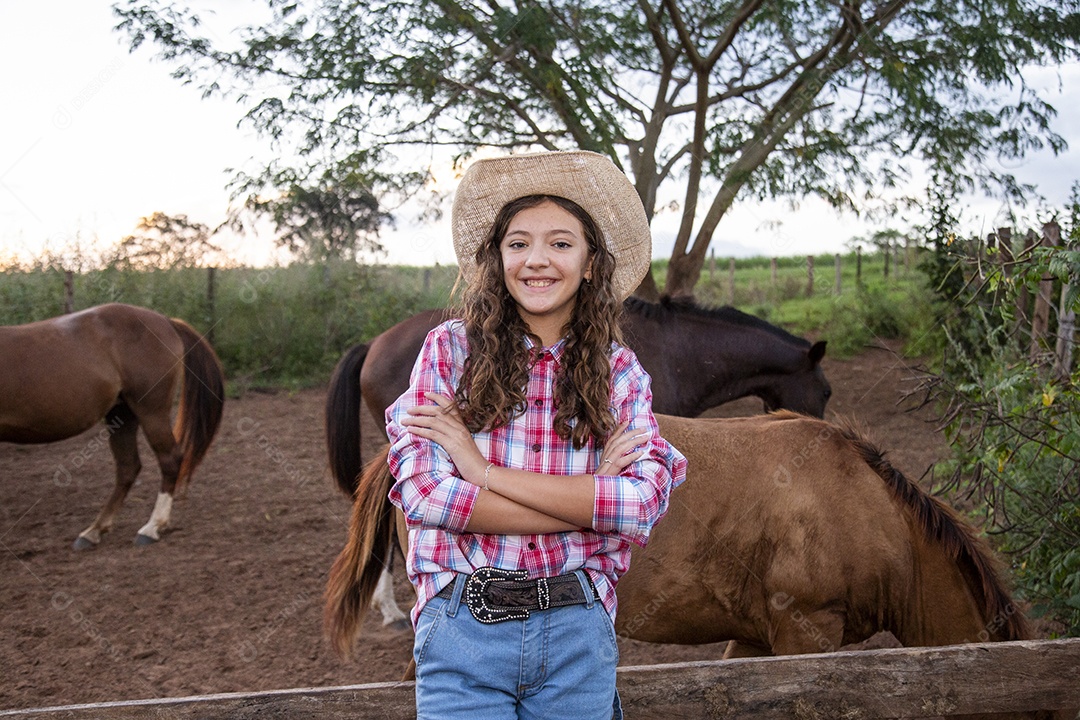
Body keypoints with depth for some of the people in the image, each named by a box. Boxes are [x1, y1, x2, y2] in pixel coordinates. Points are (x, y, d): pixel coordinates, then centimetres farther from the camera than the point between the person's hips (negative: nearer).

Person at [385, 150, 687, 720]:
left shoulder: (620, 372, 3)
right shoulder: (451, 348, -1)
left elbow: (643, 506, -11)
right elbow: (420, 491, -12)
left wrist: (485, 471, -14)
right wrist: (589, 502, -13)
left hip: (578, 635, 2)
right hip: (463, 627, -2)